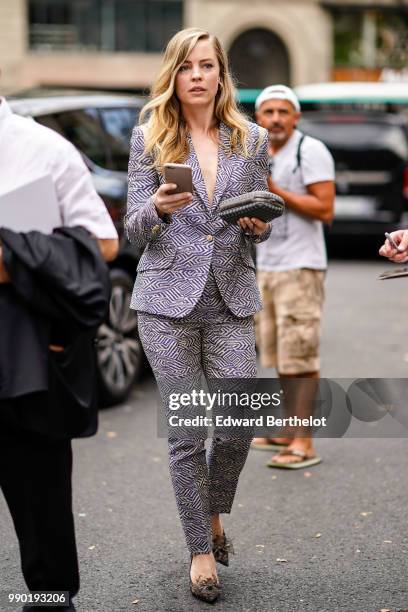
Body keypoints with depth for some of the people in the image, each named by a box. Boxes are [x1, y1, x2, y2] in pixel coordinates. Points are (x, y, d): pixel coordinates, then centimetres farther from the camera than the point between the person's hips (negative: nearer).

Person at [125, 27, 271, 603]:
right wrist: (159, 209, -21)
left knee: (239, 426, -2)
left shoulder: (252, 140, 7)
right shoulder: (149, 138, 2)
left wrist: (258, 226, -9)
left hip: (231, 300, 2)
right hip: (168, 299, -1)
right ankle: (201, 549, 17)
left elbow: (259, 221, 14)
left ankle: (213, 511, 29)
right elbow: (134, 229, 1)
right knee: (186, 432, 1)